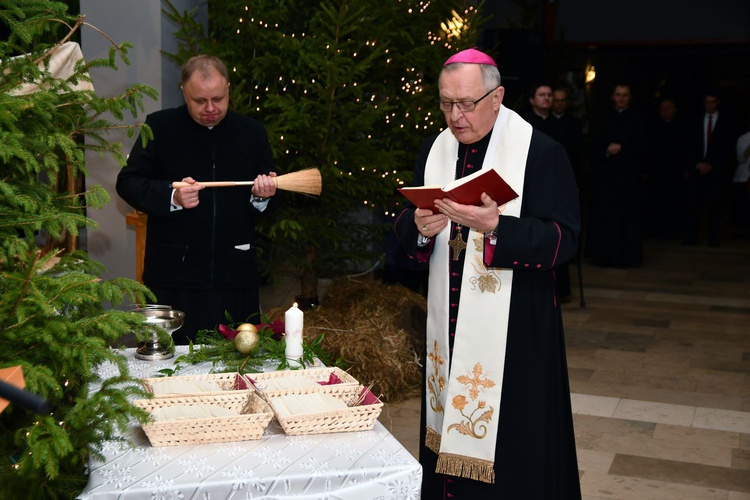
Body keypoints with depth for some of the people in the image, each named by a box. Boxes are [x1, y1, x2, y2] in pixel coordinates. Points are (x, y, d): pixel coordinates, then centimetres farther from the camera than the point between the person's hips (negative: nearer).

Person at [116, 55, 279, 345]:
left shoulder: (253, 133, 8)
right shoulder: (159, 127, 1)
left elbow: (270, 205, 13)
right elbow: (127, 183, -1)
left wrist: (264, 196, -11)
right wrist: (171, 196, -18)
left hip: (235, 274, 2)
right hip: (174, 273, -2)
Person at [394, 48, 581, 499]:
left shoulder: (541, 152, -9)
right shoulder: (435, 149, 7)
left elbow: (564, 239, -14)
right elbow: (405, 228, 8)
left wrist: (497, 226, -28)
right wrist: (420, 227, -15)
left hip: (514, 329, -5)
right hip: (447, 322, 5)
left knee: (511, 439, 3)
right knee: (450, 429, 13)